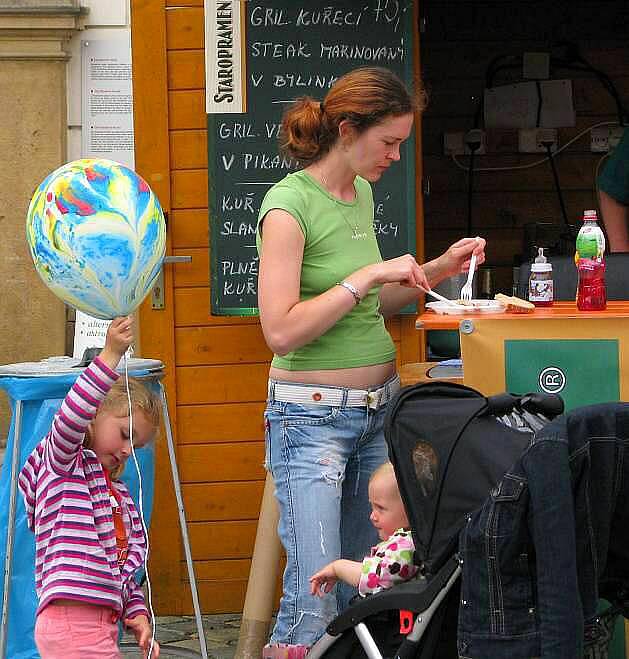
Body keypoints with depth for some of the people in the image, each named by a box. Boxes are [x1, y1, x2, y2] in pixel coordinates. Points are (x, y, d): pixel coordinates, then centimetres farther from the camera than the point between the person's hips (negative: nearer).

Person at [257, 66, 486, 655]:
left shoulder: (361, 193, 11)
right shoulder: (289, 204, -13)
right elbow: (282, 330, -20)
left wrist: (437, 269, 10)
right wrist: (368, 276, -19)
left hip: (379, 407, 8)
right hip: (313, 415, -8)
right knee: (314, 598, -12)